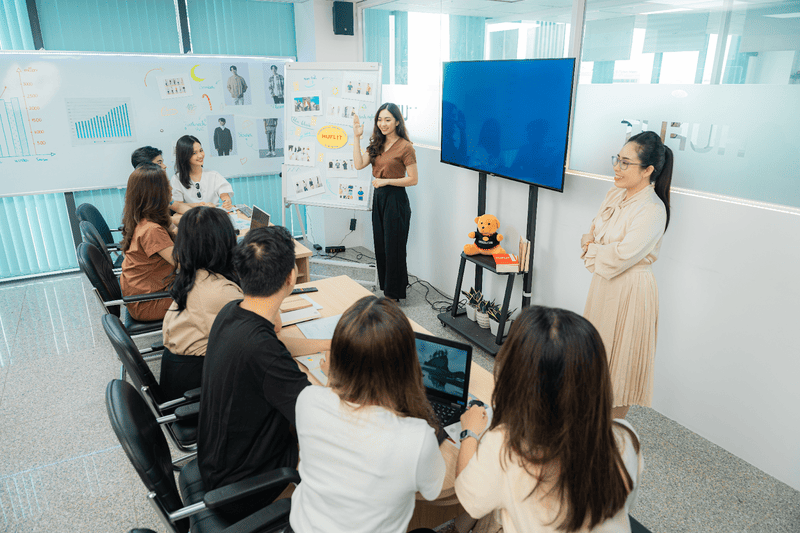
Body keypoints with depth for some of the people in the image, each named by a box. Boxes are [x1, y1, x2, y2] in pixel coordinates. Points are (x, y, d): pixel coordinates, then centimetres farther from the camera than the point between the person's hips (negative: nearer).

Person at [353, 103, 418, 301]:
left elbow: (413, 179, -14)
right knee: (380, 246, 14)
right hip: (378, 198, 8)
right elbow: (358, 164, 0)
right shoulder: (377, 145, 9)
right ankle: (387, 286, 30)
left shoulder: (405, 147, -13)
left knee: (393, 248, 3)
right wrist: (357, 138, -5)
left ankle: (393, 294, 17)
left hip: (396, 200, -8)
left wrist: (386, 181, -19)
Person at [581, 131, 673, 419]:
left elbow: (619, 257, -26)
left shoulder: (653, 211, -23)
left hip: (629, 291, -8)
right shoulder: (615, 194, 3)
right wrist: (593, 241, -11)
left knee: (620, 356, 7)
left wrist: (591, 247, -9)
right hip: (603, 284, 8)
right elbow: (593, 231, 12)